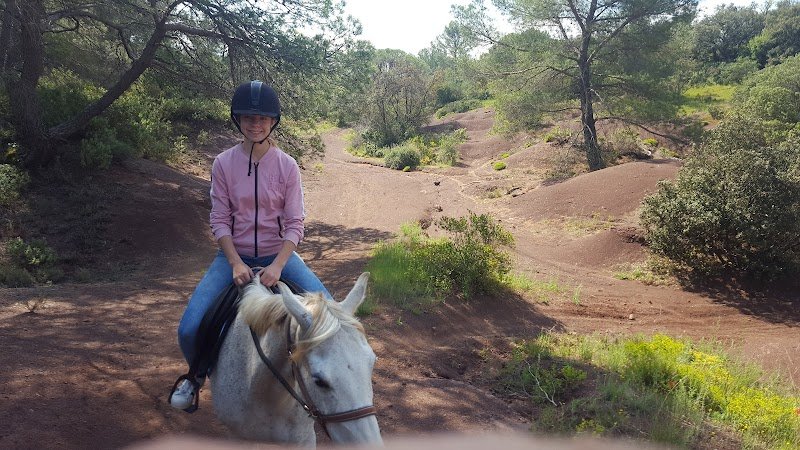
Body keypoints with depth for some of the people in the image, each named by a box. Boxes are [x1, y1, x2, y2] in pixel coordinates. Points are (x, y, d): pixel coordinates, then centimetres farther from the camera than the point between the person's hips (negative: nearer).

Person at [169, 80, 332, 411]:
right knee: (188, 329, -16)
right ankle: (198, 376, 21)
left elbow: (294, 224, -8)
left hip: (279, 254, 0)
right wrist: (236, 263, -19)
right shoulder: (223, 164, -5)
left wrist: (277, 266, -23)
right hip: (234, 254, 0)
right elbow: (220, 220, -5)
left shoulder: (287, 166, -7)